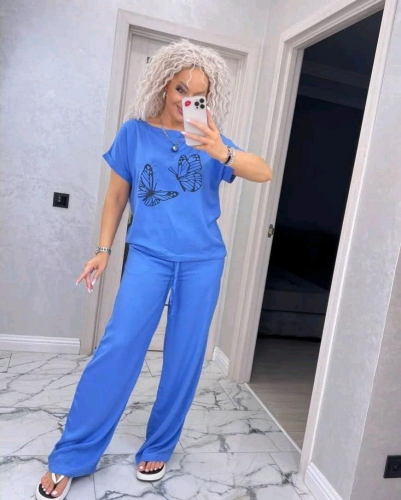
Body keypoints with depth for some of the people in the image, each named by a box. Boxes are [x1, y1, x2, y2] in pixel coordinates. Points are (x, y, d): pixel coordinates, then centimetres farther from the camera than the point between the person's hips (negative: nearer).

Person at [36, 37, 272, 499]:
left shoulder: (209, 139, 4)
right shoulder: (134, 132, 4)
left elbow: (264, 173, -6)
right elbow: (117, 195, 10)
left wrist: (222, 154, -25)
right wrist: (104, 249, 6)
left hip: (202, 260, 2)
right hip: (149, 254, -1)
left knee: (184, 357, 4)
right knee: (118, 347, -9)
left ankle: (157, 449, 23)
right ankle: (70, 458, 7)